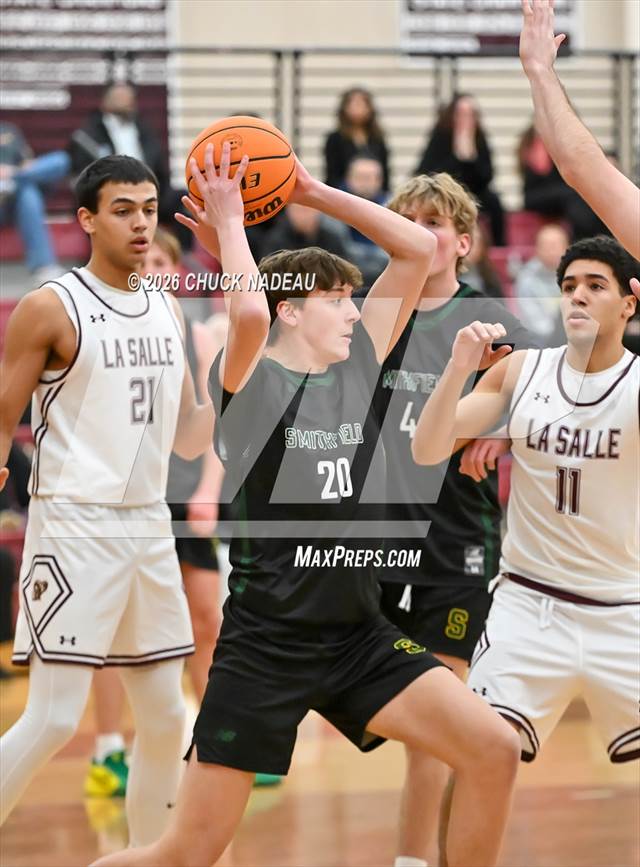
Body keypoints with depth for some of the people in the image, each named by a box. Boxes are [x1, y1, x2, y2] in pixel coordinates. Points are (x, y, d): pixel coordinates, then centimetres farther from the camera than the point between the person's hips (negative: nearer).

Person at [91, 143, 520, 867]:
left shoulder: (358, 366, 8)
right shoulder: (250, 380, -8)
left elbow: (419, 248, 9)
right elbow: (250, 311, -32)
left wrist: (315, 195, 3)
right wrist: (228, 223, -16)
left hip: (356, 636, 6)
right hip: (265, 643, -6)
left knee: (493, 750, -10)